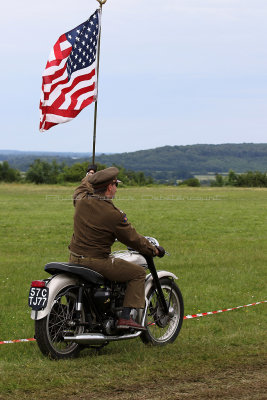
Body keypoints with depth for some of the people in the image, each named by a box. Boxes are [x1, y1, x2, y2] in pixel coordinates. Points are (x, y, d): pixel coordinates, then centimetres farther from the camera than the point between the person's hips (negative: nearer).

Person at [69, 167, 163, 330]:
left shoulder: (82, 200, 2)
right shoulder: (113, 214, -18)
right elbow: (132, 239, -9)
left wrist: (90, 175, 49)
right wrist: (154, 250, 7)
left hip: (75, 258, 8)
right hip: (97, 260, -8)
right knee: (138, 273, 1)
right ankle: (125, 318, -5)